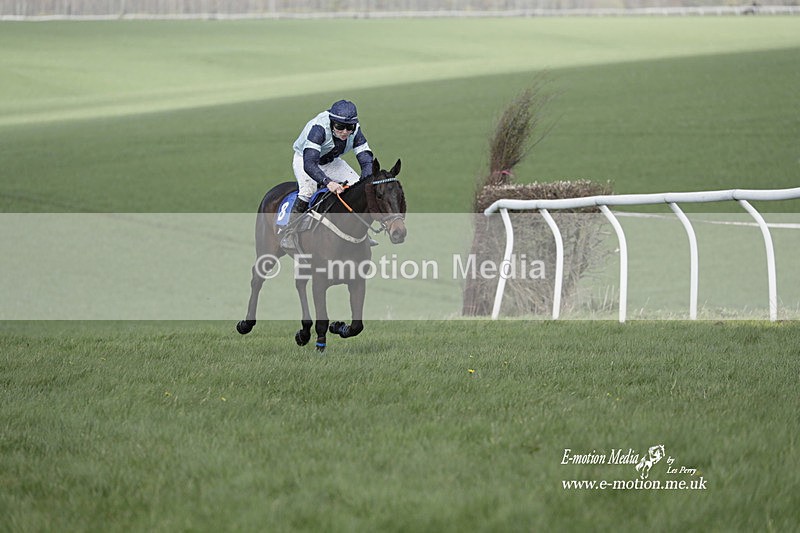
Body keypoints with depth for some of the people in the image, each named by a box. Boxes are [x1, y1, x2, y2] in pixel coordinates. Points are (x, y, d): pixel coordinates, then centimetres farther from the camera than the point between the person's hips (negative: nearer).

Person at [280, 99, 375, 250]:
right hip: (304, 159, -5)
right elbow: (309, 164, -49)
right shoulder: (319, 128, -39)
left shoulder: (355, 131, -23)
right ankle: (289, 235, -23)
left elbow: (366, 160, -26)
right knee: (308, 187, -32)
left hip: (331, 162, 5)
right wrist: (328, 182, -65)